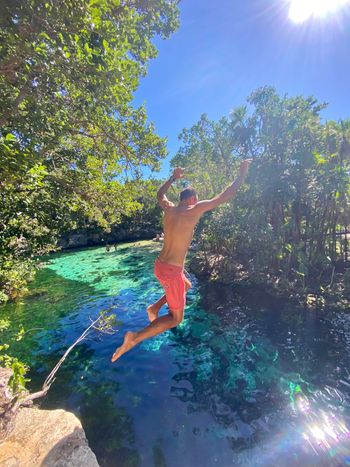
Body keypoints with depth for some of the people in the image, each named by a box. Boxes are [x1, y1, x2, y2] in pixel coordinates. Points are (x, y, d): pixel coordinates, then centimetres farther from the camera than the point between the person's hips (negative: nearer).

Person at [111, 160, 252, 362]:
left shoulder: (169, 208, 5)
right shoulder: (193, 210, -13)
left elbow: (160, 194, 28)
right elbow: (225, 196, -9)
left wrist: (174, 178, 36)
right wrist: (243, 173, 5)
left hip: (160, 265, 8)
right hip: (171, 272, -8)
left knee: (187, 285, 34)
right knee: (176, 318, 12)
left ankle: (155, 307, 24)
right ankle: (135, 337, 3)